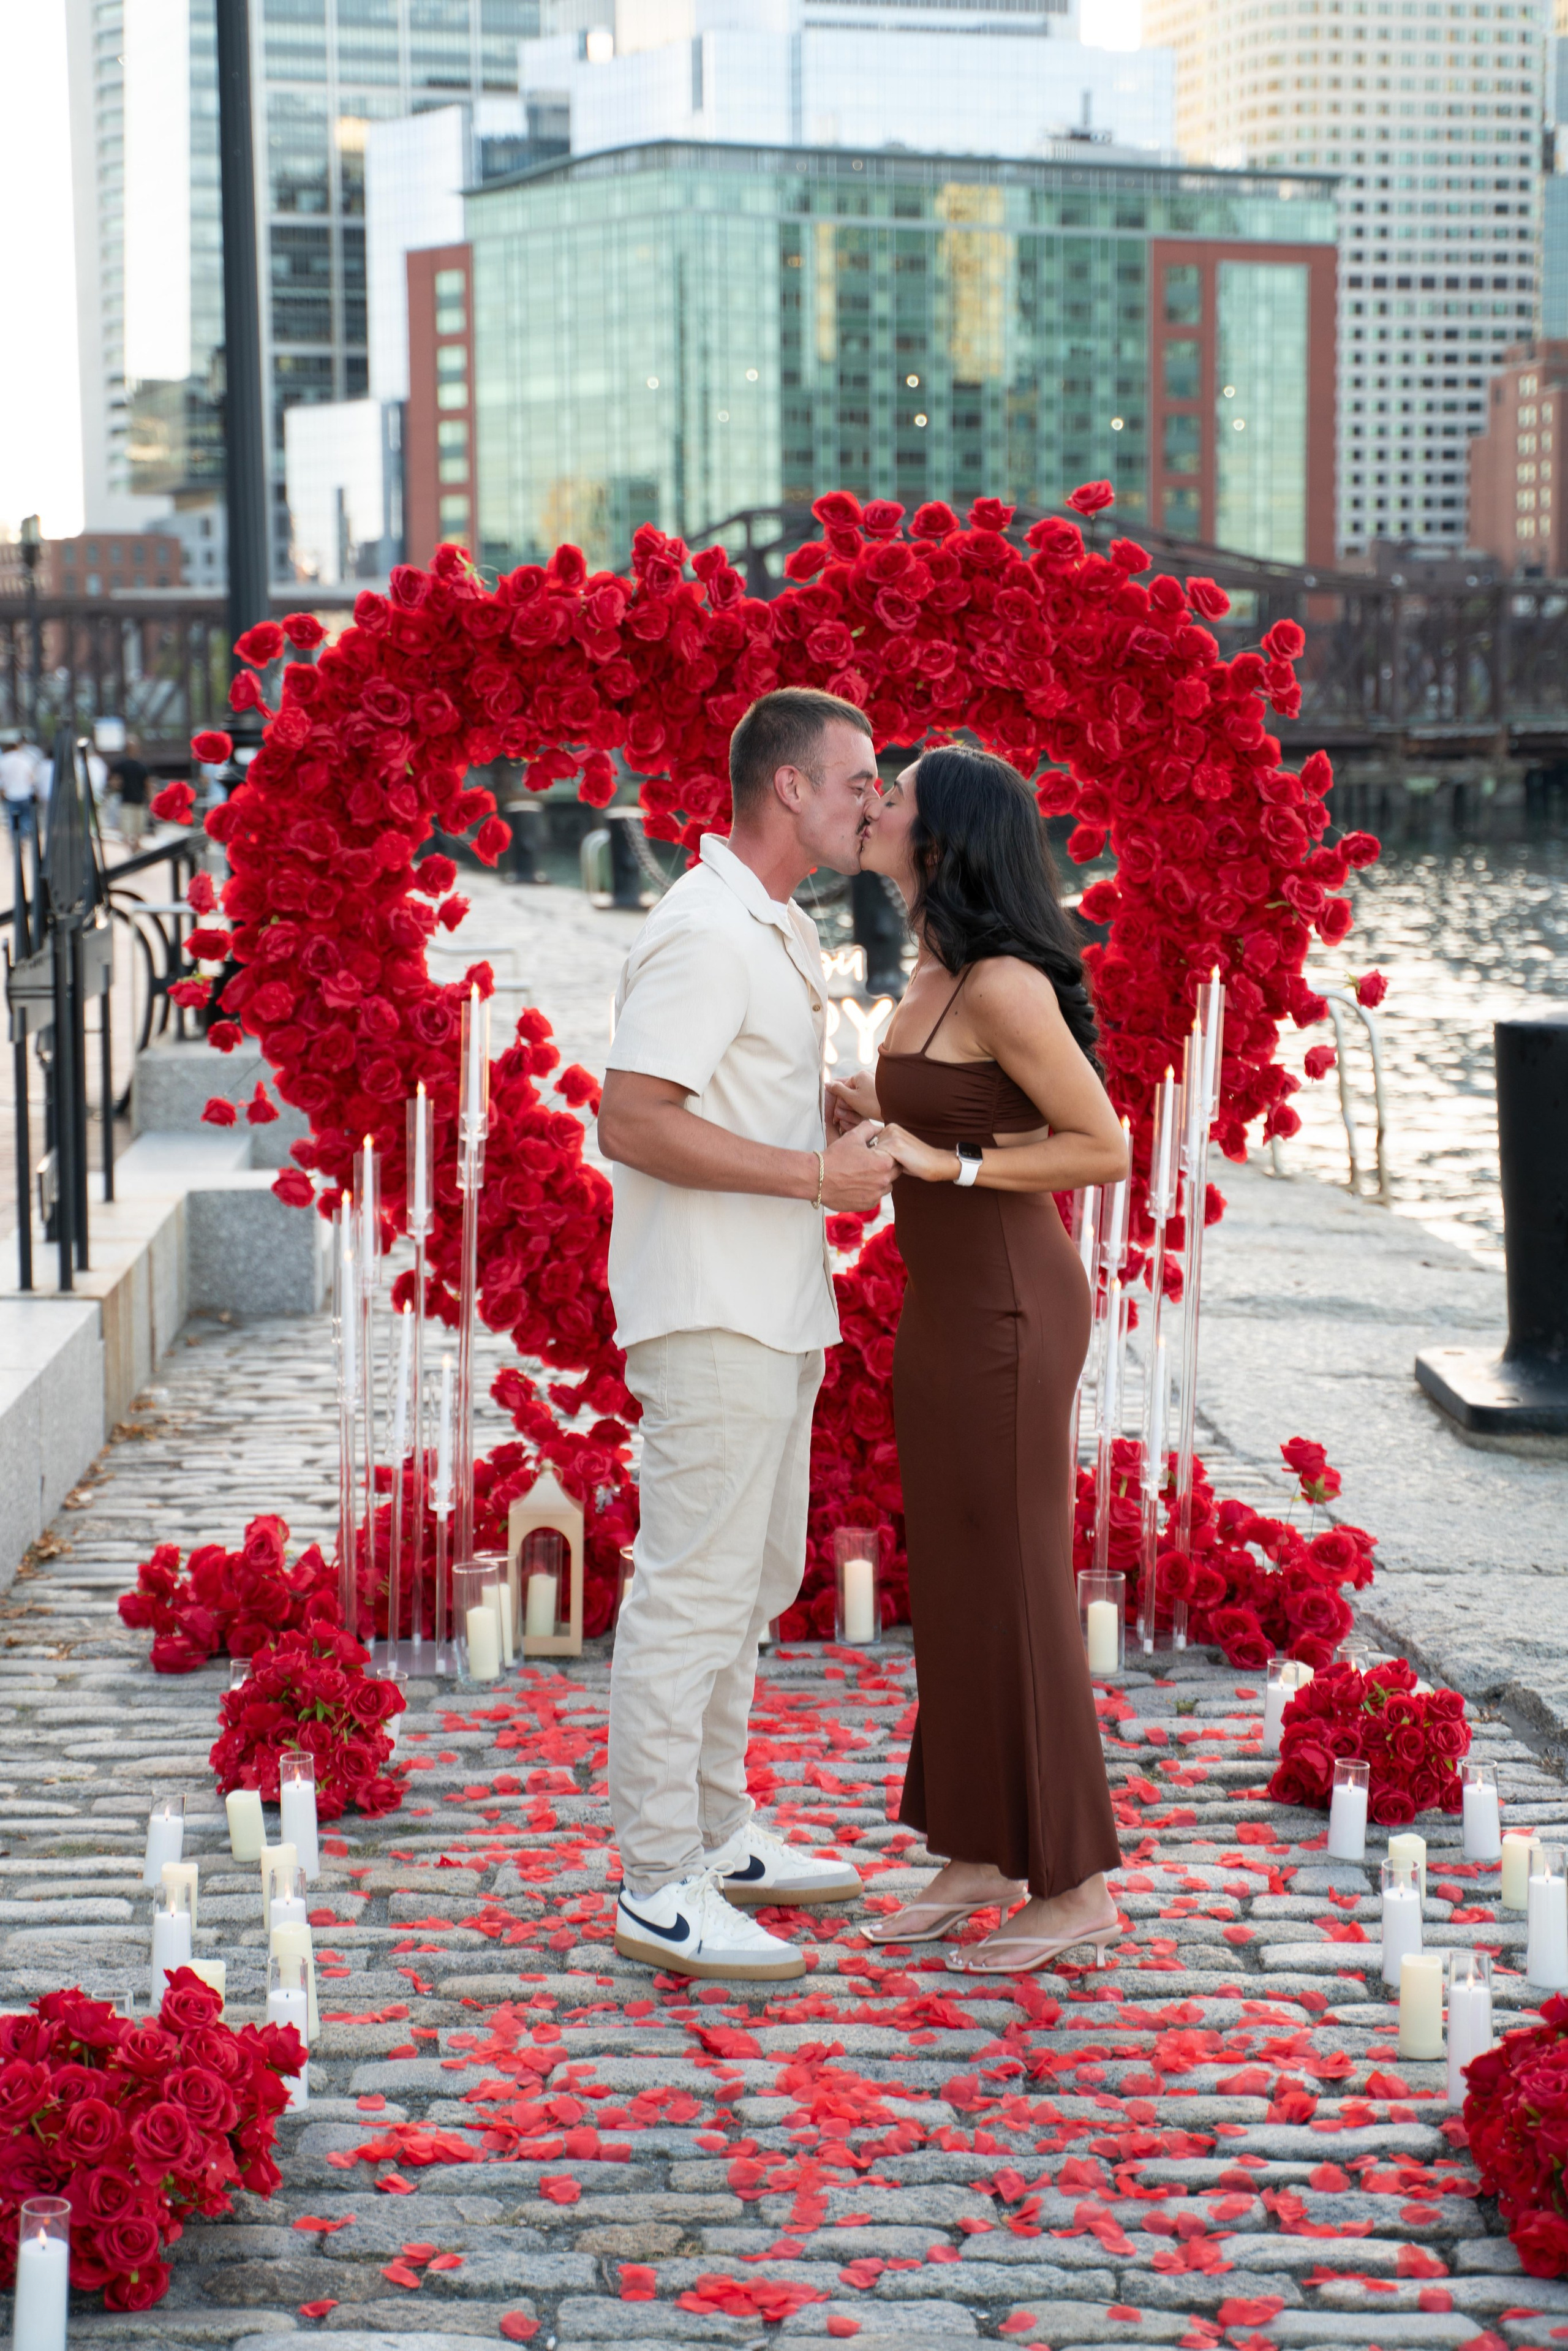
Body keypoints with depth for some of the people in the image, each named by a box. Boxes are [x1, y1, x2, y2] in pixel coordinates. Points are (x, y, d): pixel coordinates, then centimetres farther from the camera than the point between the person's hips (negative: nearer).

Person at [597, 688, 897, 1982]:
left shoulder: (778, 929, 16)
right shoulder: (705, 933, -17)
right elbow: (634, 1122, -25)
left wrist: (860, 1127, 11)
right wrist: (820, 1175, -22)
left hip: (773, 1315, 11)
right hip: (713, 1320, -11)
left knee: (751, 1581, 17)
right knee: (694, 1589, -6)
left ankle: (718, 1835, 29)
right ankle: (660, 1887, -1)